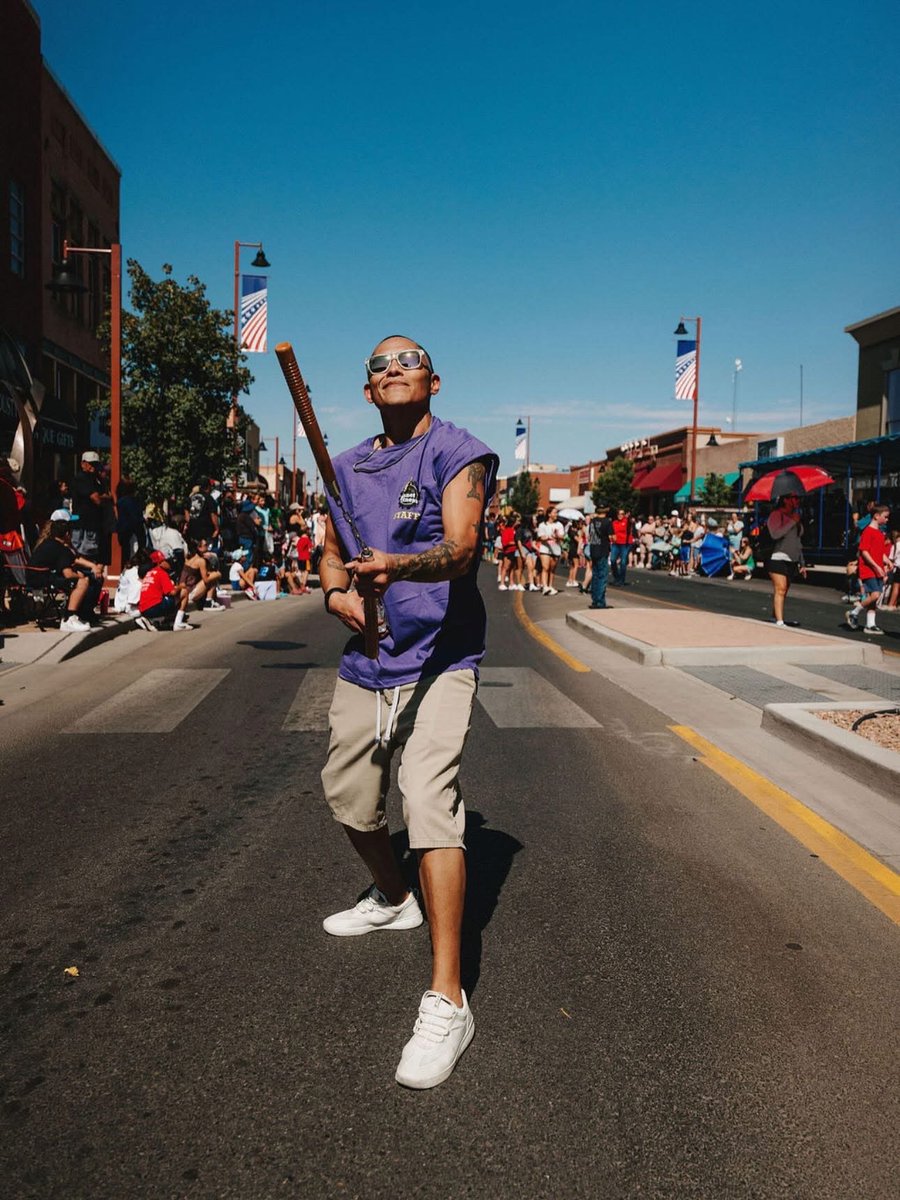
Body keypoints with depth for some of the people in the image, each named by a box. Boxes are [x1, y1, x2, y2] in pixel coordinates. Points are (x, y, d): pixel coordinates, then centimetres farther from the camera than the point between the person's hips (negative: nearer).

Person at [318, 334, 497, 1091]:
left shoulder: (458, 454, -7)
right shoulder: (348, 468, 12)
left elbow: (462, 547, -23)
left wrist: (398, 565, -43)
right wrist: (336, 591, -4)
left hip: (440, 658, -6)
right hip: (365, 659, 7)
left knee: (430, 799, -21)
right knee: (349, 797, 16)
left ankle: (447, 1001, -16)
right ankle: (393, 900, 46)